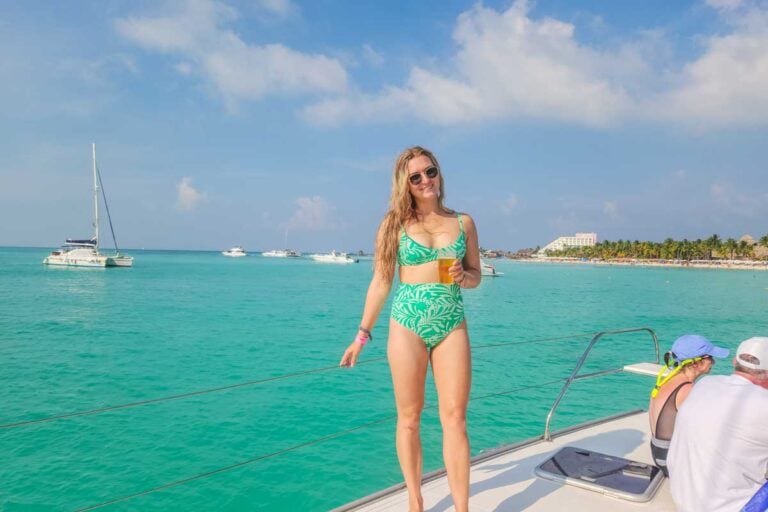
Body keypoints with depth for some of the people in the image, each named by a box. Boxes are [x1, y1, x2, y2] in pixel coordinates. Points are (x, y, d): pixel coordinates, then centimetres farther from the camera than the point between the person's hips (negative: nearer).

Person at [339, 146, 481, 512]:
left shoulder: (463, 222, 7)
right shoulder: (395, 223, 1)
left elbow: (475, 276, 13)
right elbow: (381, 282, 3)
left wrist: (462, 276, -11)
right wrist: (362, 335, 2)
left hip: (452, 327, 2)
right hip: (407, 325, -1)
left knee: (455, 418, 1)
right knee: (409, 418, 7)